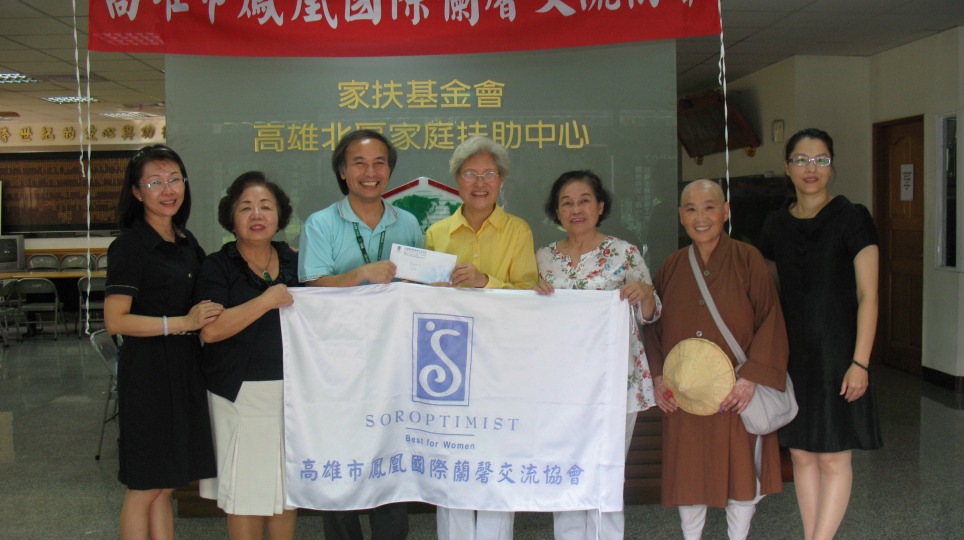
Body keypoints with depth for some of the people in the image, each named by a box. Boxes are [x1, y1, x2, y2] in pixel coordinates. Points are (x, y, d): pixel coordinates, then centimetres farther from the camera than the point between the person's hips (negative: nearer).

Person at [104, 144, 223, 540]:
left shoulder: (185, 241, 12)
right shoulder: (130, 246, -11)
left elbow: (206, 295, 27)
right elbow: (115, 321, -17)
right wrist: (183, 322, -19)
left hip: (184, 368, 7)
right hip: (148, 369, -7)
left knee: (164, 486, 15)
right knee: (145, 489, 2)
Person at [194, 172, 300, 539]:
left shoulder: (294, 263, 9)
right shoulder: (218, 267, -4)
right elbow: (210, 330, -17)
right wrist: (266, 301, -20)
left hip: (290, 391, 4)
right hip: (241, 395, -4)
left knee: (287, 486, 13)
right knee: (244, 494, 3)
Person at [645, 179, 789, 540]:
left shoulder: (747, 260, -3)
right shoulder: (671, 267, 7)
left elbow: (771, 320, -7)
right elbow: (654, 326, 11)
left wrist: (752, 376, -16)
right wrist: (657, 375, -2)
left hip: (735, 392, -2)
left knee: (741, 472, 7)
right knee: (689, 474, 10)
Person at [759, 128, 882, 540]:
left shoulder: (852, 218, -6)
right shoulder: (776, 224, 8)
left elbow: (868, 296, -9)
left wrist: (859, 362, -14)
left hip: (836, 351, -5)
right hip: (791, 352, 5)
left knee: (833, 457, -1)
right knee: (801, 454, 9)